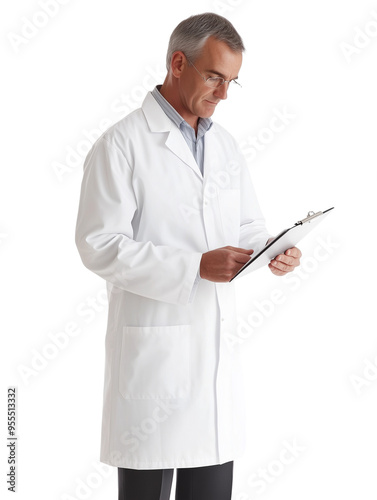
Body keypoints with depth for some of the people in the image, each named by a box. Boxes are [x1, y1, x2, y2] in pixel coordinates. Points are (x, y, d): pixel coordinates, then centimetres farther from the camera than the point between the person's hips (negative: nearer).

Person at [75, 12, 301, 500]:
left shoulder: (225, 146, 15)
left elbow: (248, 226, 20)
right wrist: (196, 266, -22)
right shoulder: (121, 144, -7)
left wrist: (274, 250, -4)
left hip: (217, 348, 6)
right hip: (153, 349, -6)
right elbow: (99, 246, -14)